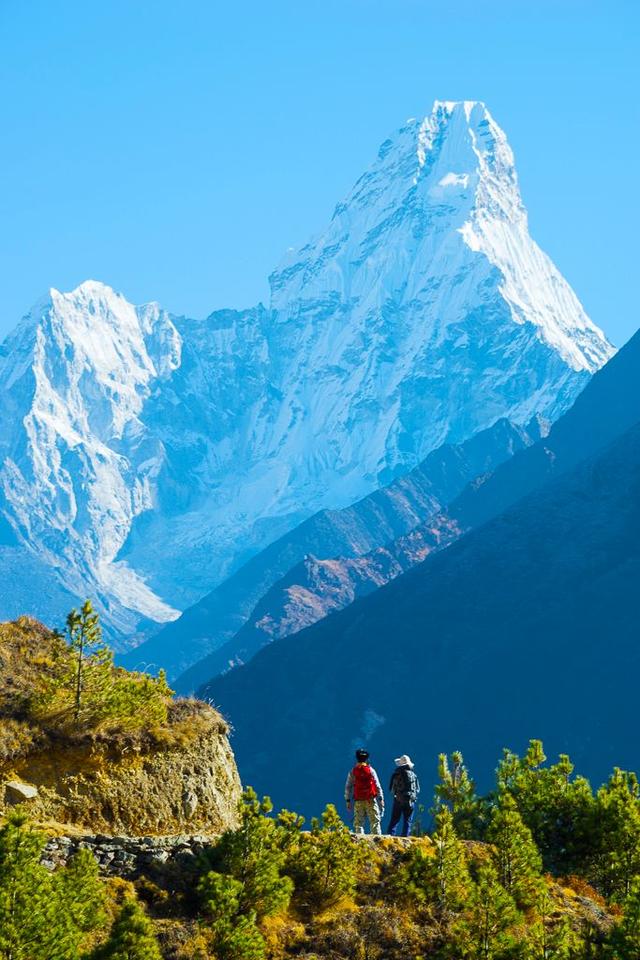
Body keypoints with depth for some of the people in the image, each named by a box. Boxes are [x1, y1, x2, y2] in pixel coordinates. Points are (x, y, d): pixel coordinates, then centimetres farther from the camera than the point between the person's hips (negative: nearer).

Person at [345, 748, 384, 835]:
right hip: (371, 800, -1)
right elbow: (378, 786, 1)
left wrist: (348, 800, 11)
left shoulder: (352, 772, 4)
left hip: (358, 801, 1)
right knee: (375, 821, 1)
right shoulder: (371, 770, 0)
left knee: (358, 823, 4)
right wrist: (381, 799, 7)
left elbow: (348, 787, 5)